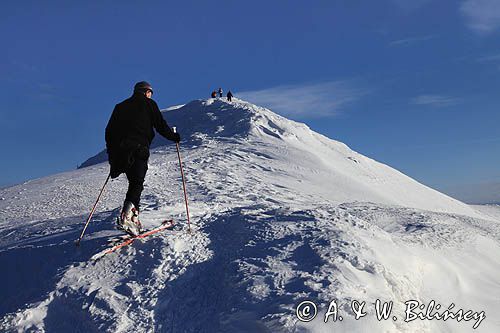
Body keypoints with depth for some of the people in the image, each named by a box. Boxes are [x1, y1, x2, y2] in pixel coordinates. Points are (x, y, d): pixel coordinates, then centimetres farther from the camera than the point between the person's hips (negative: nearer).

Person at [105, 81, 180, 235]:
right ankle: (126, 217, -22)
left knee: (134, 182, 13)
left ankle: (133, 217, 6)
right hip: (139, 149, -5)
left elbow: (109, 131, 19)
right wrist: (174, 136, 19)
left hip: (120, 150, 5)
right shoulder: (149, 104, 10)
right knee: (137, 184, -6)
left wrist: (112, 154, 23)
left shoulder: (120, 106, 23)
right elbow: (160, 125, 3)